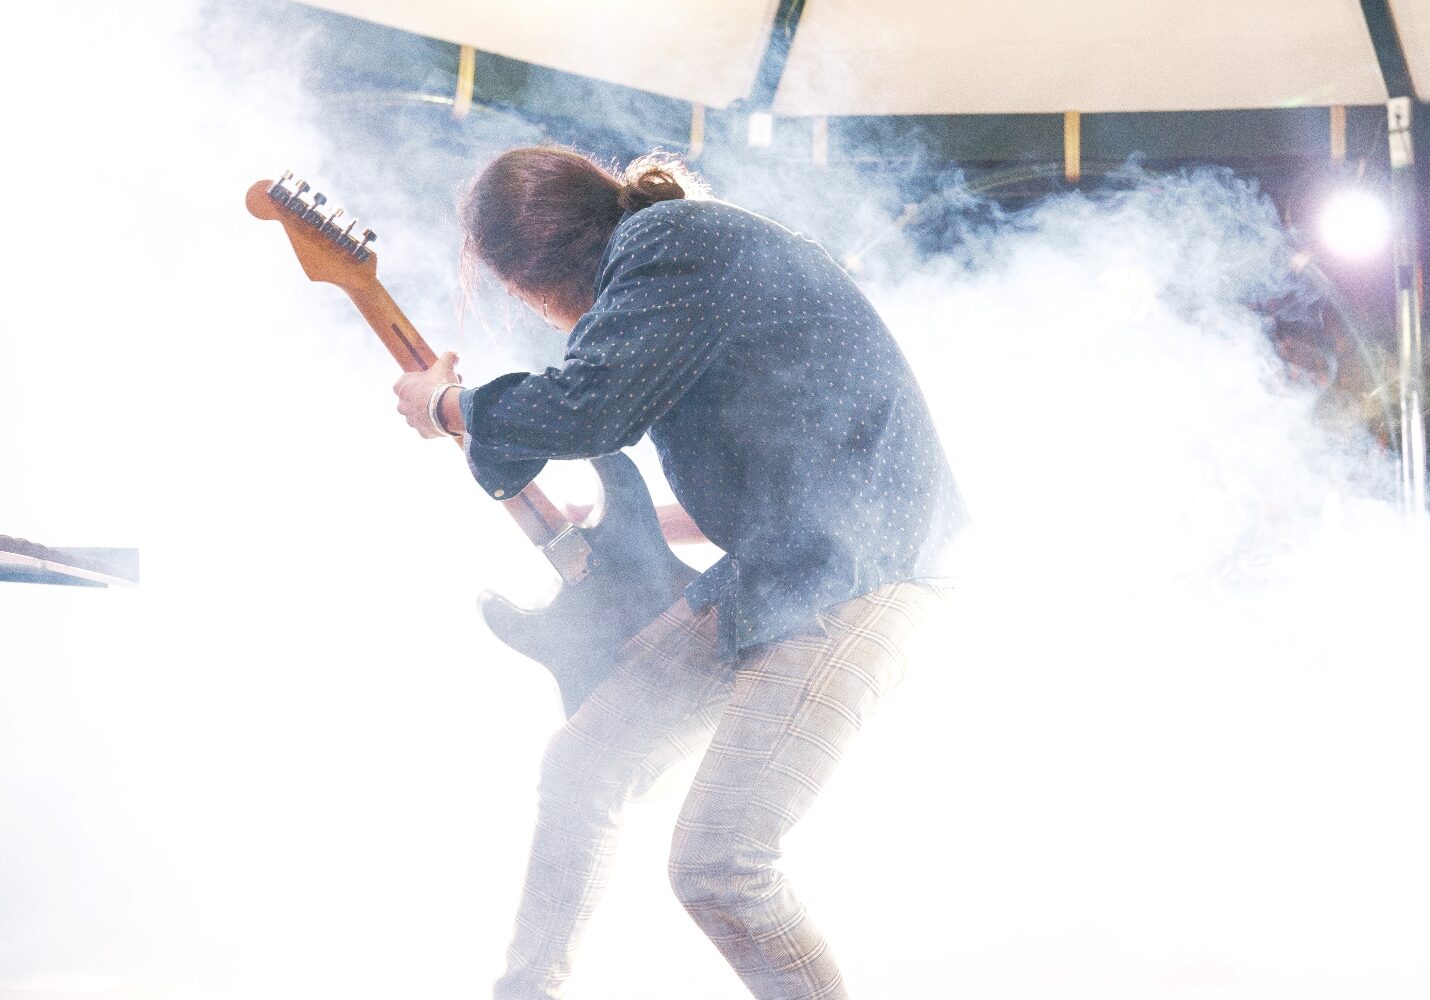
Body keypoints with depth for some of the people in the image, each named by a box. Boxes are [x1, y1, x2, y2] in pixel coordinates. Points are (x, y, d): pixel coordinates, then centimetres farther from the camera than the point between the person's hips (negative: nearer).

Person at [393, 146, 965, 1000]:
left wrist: (447, 408, -1)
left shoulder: (668, 240, -10)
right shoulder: (677, 249, 21)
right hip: (771, 571, 11)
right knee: (583, 763, 11)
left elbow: (586, 409, -20)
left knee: (717, 864, -18)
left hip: (859, 573, -11)